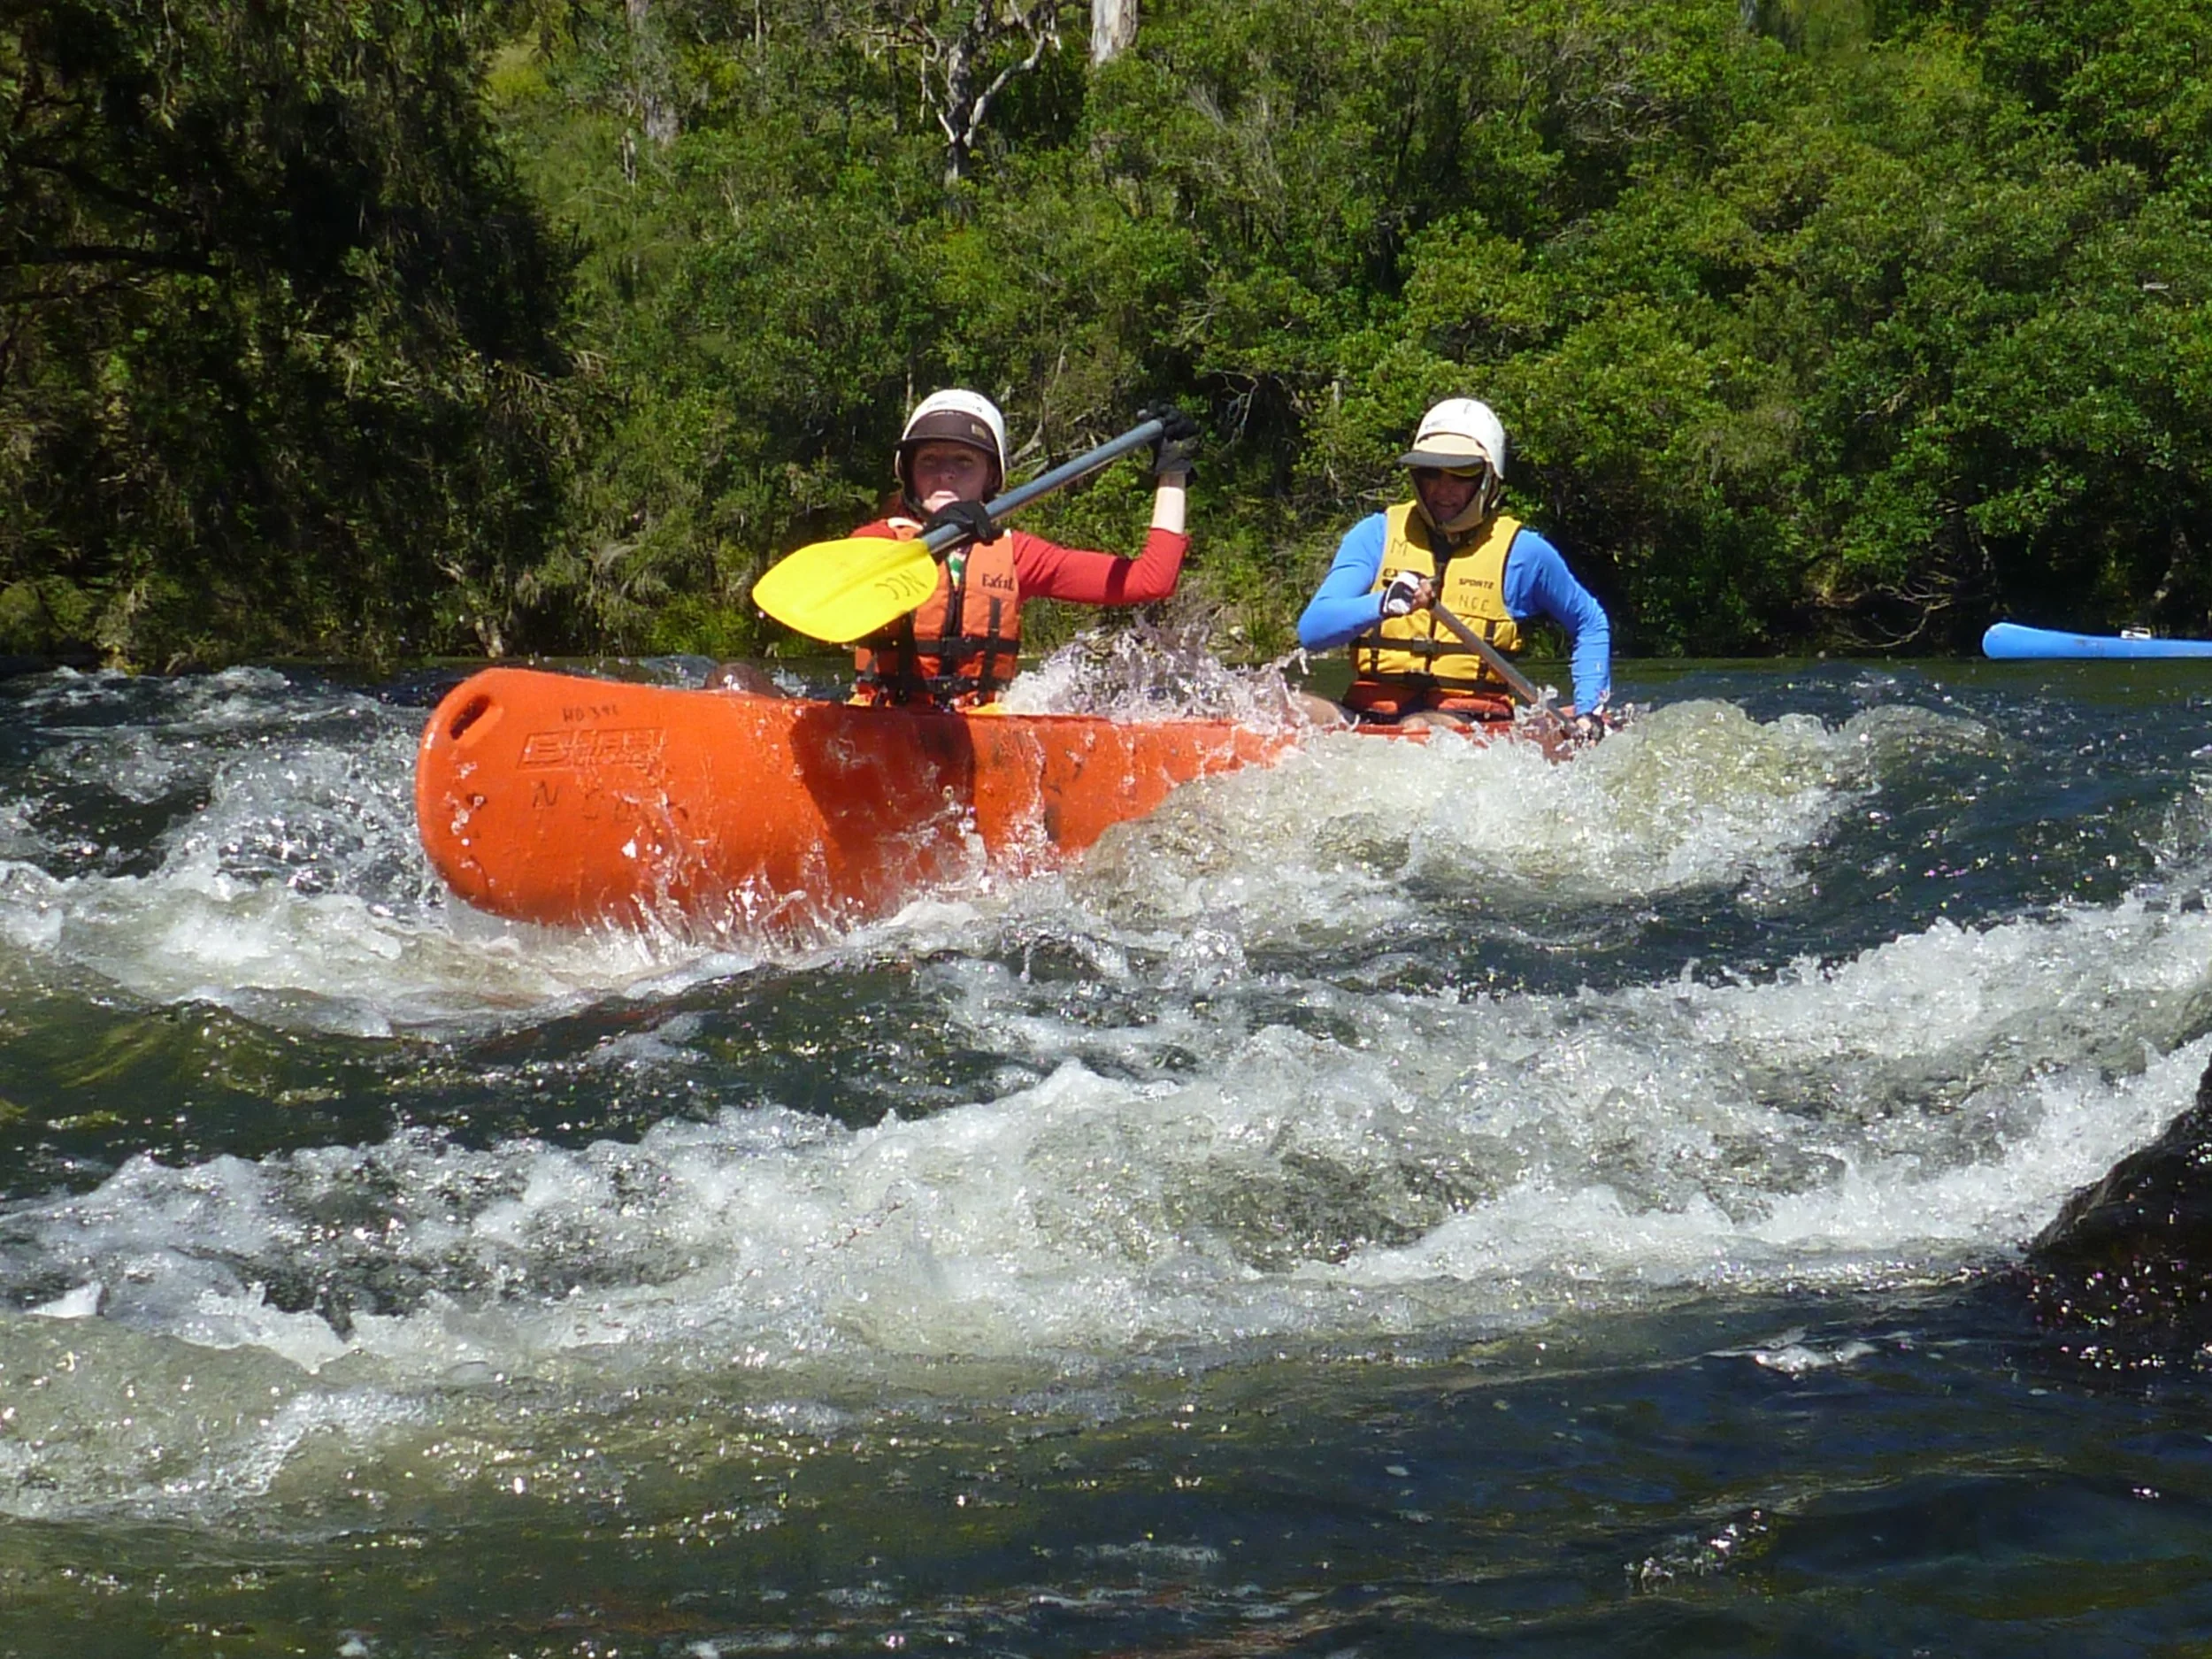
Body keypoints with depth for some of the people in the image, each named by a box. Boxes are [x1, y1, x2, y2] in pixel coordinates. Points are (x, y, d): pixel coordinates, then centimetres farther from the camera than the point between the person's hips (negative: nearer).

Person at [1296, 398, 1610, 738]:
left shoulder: (1522, 553, 9)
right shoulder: (1376, 535, 10)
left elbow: (1591, 624, 26)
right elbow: (1311, 630, -3)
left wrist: (1588, 710, 13)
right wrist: (1382, 605, -21)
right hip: (1369, 716, 1)